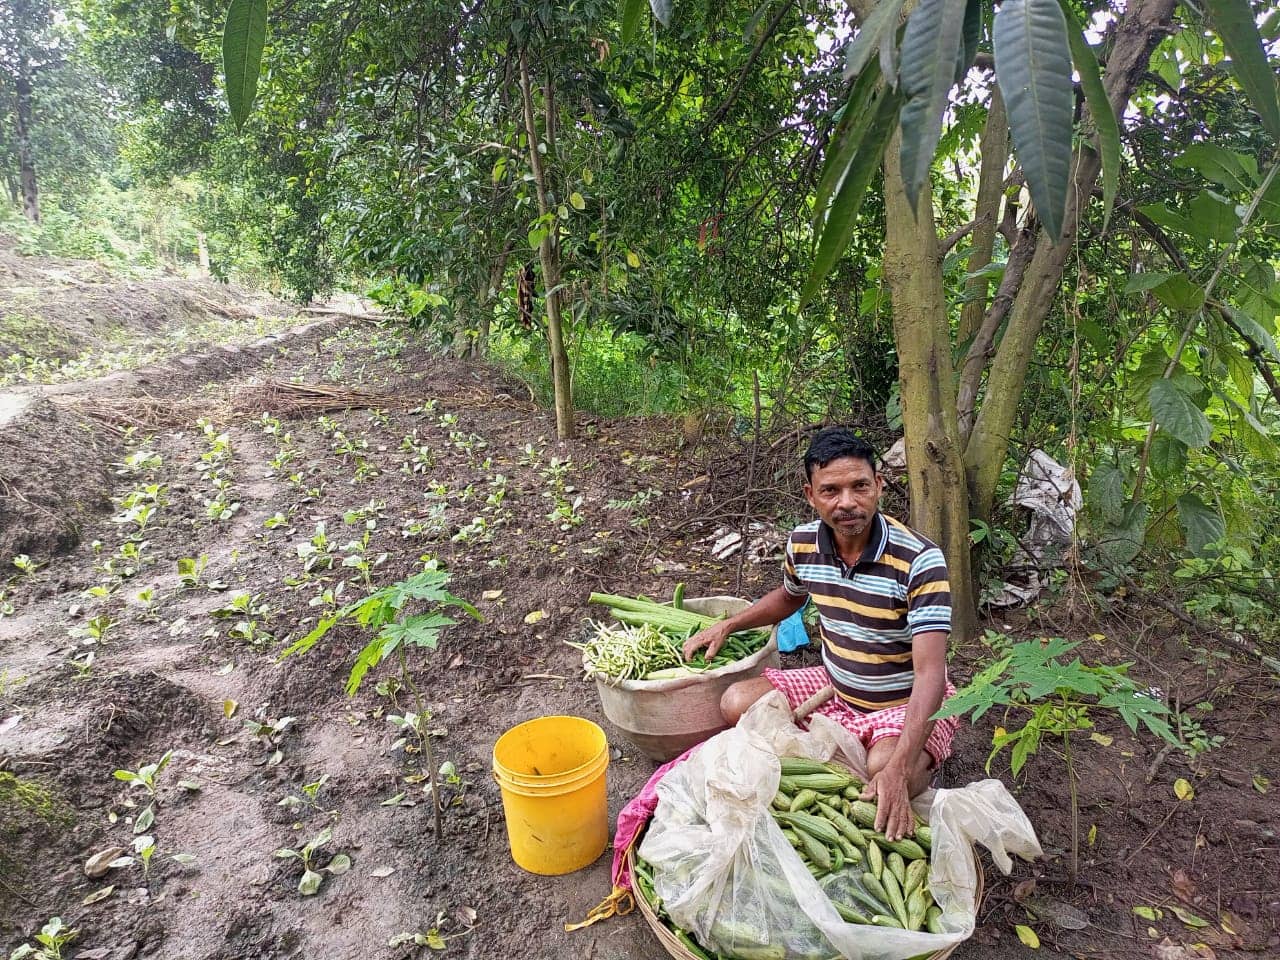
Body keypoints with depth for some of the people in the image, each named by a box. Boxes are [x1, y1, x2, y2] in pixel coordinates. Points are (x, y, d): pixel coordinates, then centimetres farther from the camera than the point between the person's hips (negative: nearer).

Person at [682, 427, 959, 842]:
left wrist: (898, 769, -44)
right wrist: (725, 626, 7)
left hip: (906, 703, -5)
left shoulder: (920, 560, -28)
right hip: (834, 687, 5)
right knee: (737, 703, -11)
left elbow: (930, 674, -33)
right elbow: (789, 596, 15)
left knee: (884, 770, -35)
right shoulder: (803, 543, -11)